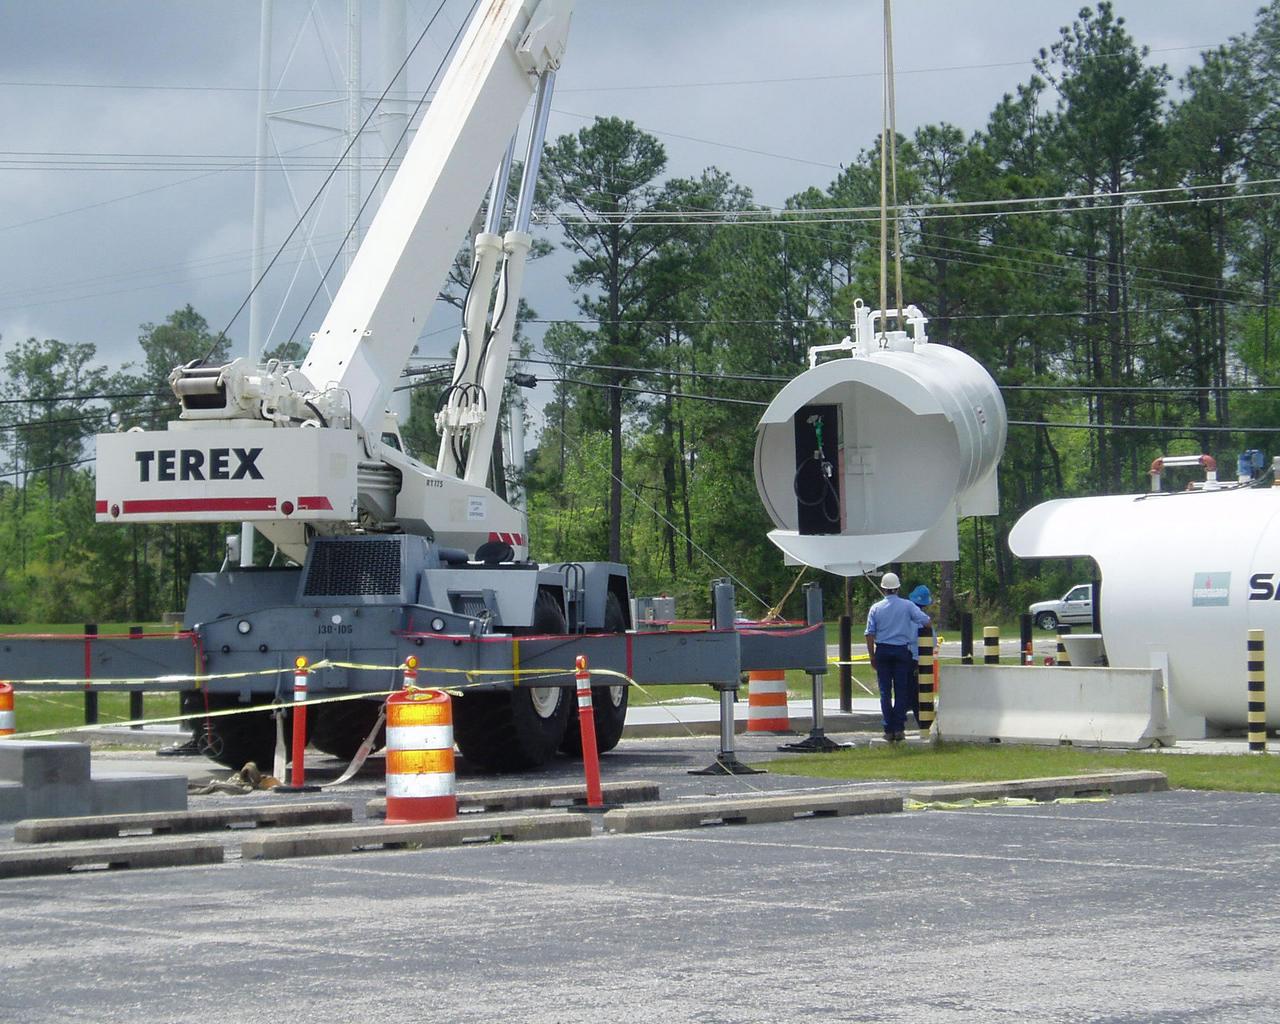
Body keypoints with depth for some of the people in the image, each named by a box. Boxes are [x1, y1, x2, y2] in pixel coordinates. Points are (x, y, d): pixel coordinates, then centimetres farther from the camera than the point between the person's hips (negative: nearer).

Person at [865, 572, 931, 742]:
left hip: (882, 651, 1)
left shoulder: (876, 608, 1)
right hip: (901, 651, -1)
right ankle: (899, 729, 0)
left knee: (885, 691, 4)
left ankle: (889, 730, 1)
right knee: (901, 690, 5)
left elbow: (870, 634, -1)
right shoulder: (907, 606, -3)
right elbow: (925, 621, -10)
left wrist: (872, 657, 6)